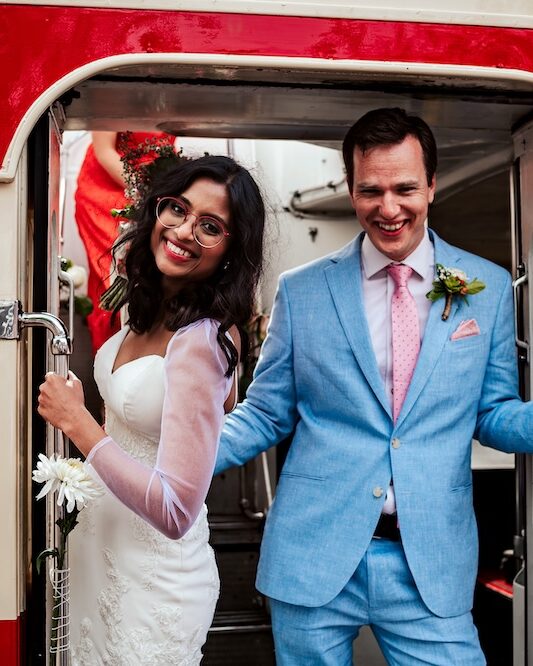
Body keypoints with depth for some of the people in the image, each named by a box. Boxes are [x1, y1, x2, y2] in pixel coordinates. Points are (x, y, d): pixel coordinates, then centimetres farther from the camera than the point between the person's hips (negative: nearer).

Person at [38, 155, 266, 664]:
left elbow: (175, 512, -31)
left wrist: (76, 421, -24)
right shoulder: (149, 310, -3)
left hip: (151, 578, -8)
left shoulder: (202, 341, -29)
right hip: (100, 544, 8)